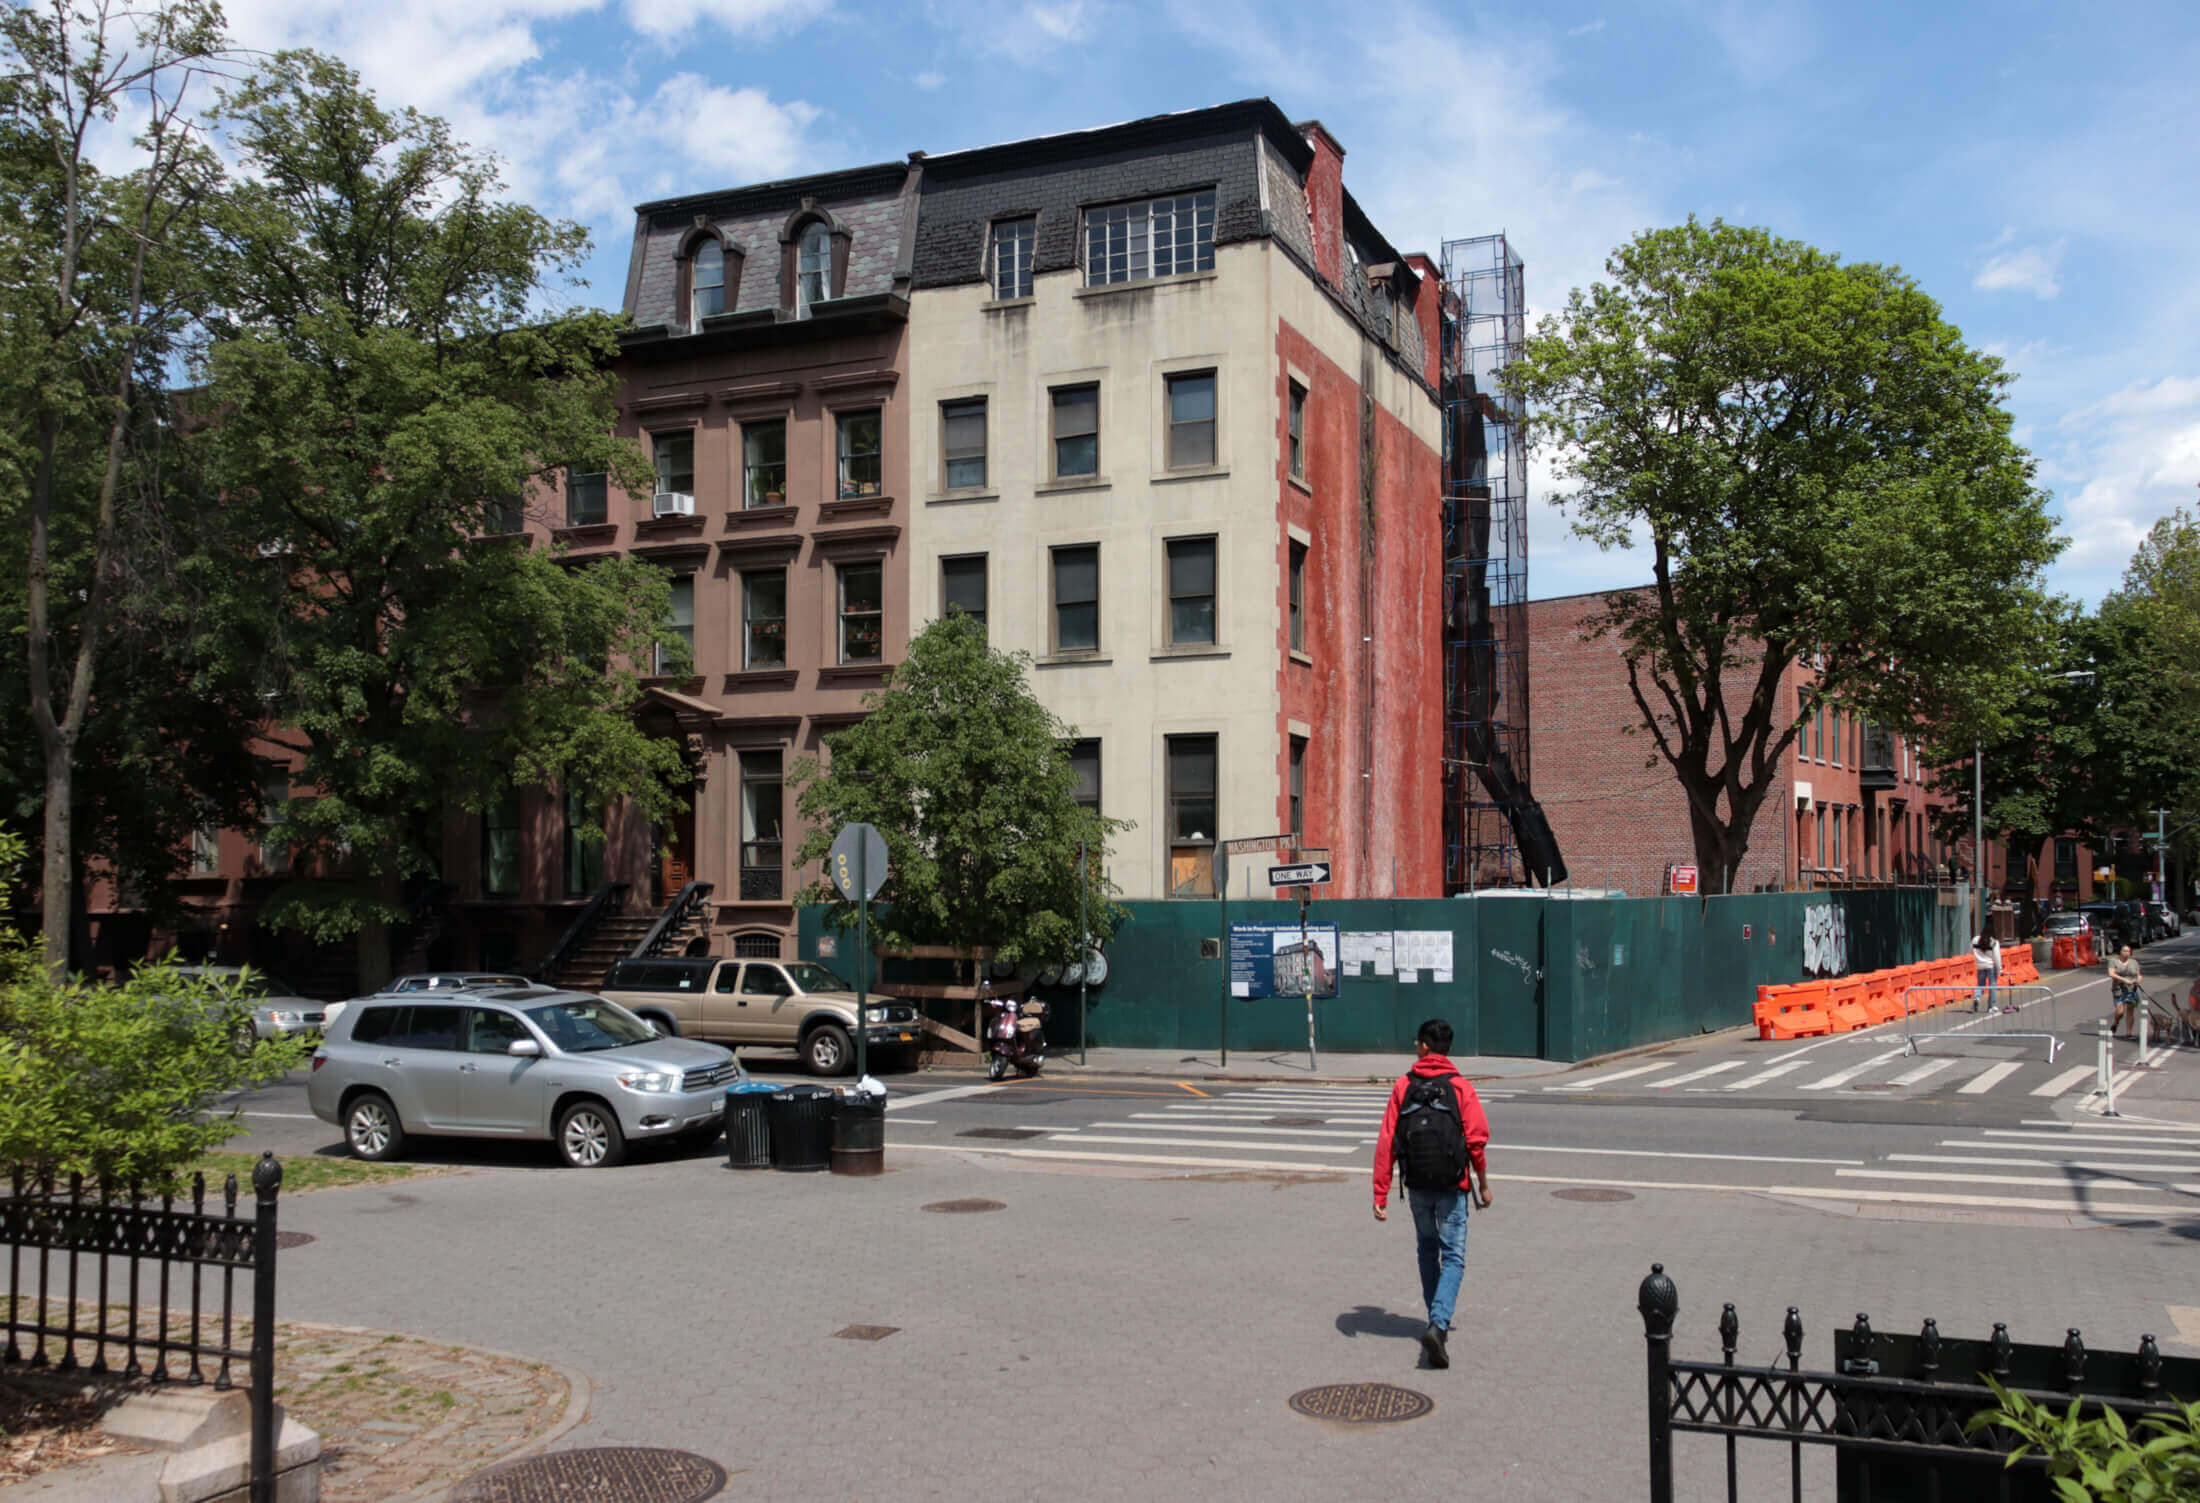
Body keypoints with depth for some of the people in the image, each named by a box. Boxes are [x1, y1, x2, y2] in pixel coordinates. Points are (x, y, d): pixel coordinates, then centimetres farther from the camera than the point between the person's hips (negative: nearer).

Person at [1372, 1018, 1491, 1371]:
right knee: (1453, 1256, 1)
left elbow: (1386, 1142, -5)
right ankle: (1438, 1324, -18)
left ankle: (1438, 1320, 32)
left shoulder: (1403, 1086, -1)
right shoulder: (1460, 1087, -5)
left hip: (1417, 1186, 2)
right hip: (1452, 1187, -2)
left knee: (1427, 1249, 22)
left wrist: (1380, 1194, -1)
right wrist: (1483, 1184, 8)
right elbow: (1477, 1142, -8)